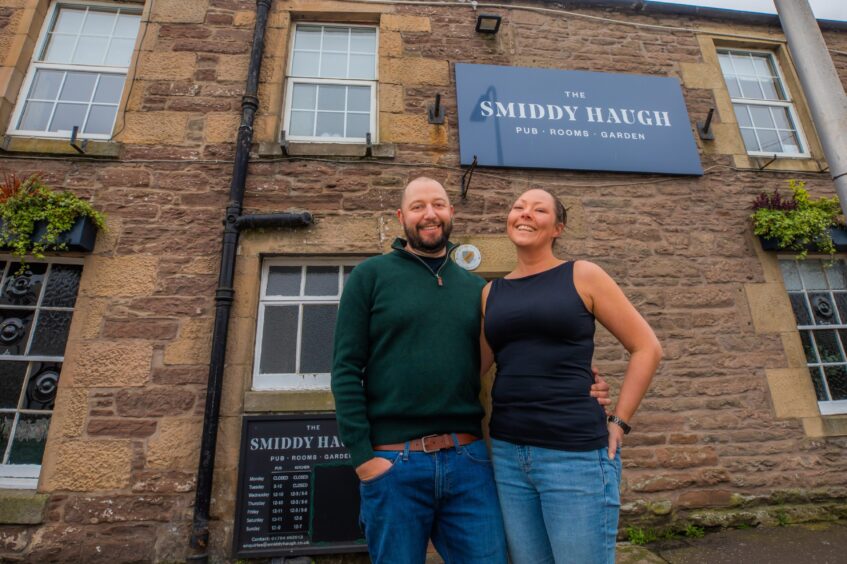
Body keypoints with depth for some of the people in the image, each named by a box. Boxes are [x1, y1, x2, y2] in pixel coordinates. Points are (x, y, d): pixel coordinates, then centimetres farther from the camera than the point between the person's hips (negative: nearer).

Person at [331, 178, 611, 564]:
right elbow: (346, 368, -5)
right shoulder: (370, 276, 0)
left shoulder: (475, 287, 10)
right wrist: (362, 455, -10)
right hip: (393, 463, -2)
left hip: (469, 460, 3)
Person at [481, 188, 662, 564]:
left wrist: (618, 422, -2)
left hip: (575, 454, -3)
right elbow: (476, 366, 15)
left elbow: (646, 348, 2)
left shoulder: (582, 276, -1)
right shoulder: (492, 292, 8)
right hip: (507, 453, 4)